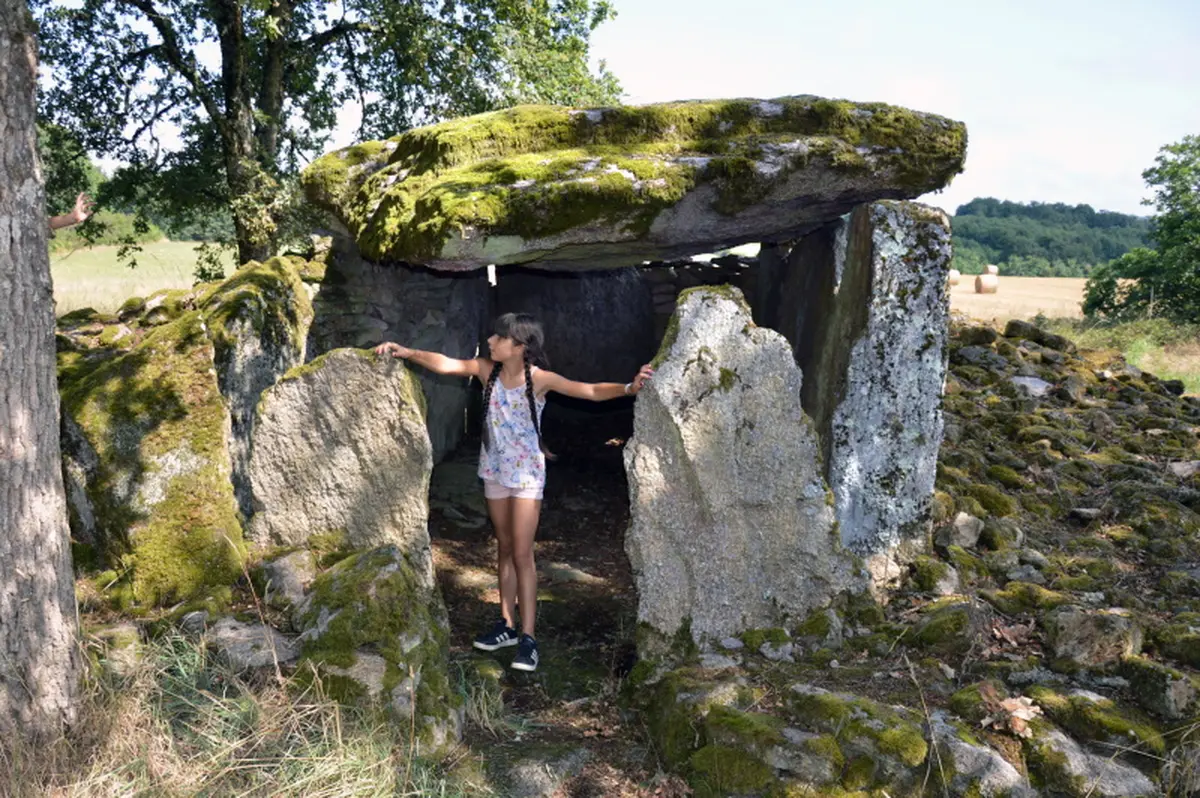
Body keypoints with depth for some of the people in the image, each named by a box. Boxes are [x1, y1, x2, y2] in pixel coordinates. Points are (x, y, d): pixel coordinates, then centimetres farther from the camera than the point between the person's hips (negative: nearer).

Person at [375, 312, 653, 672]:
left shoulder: (539, 378, -17)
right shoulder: (487, 370, -4)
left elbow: (591, 390, -24)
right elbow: (444, 364, -6)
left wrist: (630, 387, -38)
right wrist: (406, 352, -18)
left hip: (527, 473, -5)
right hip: (494, 470, 5)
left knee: (522, 554, -6)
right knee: (504, 548, 14)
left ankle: (528, 637, -1)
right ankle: (507, 624, 24)